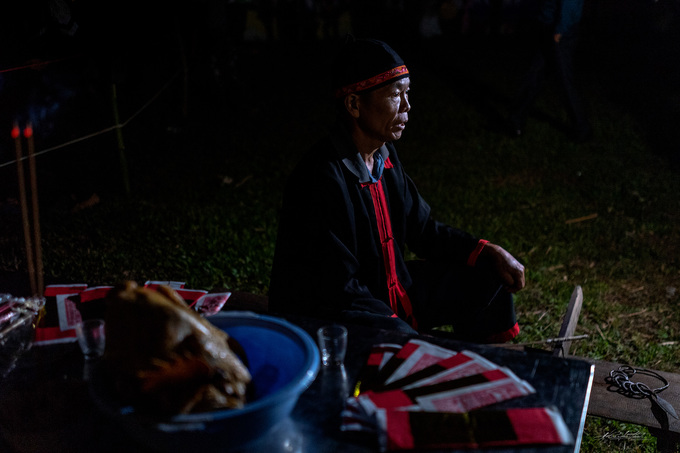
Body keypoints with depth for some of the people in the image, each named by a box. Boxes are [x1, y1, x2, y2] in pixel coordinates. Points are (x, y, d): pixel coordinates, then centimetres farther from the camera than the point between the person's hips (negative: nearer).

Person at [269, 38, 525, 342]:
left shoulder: (384, 156, 1)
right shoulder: (322, 180, -27)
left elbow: (423, 230, 12)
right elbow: (340, 292, -25)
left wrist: (490, 252, 3)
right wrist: (399, 325, -24)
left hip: (392, 289, 9)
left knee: (488, 274, 10)